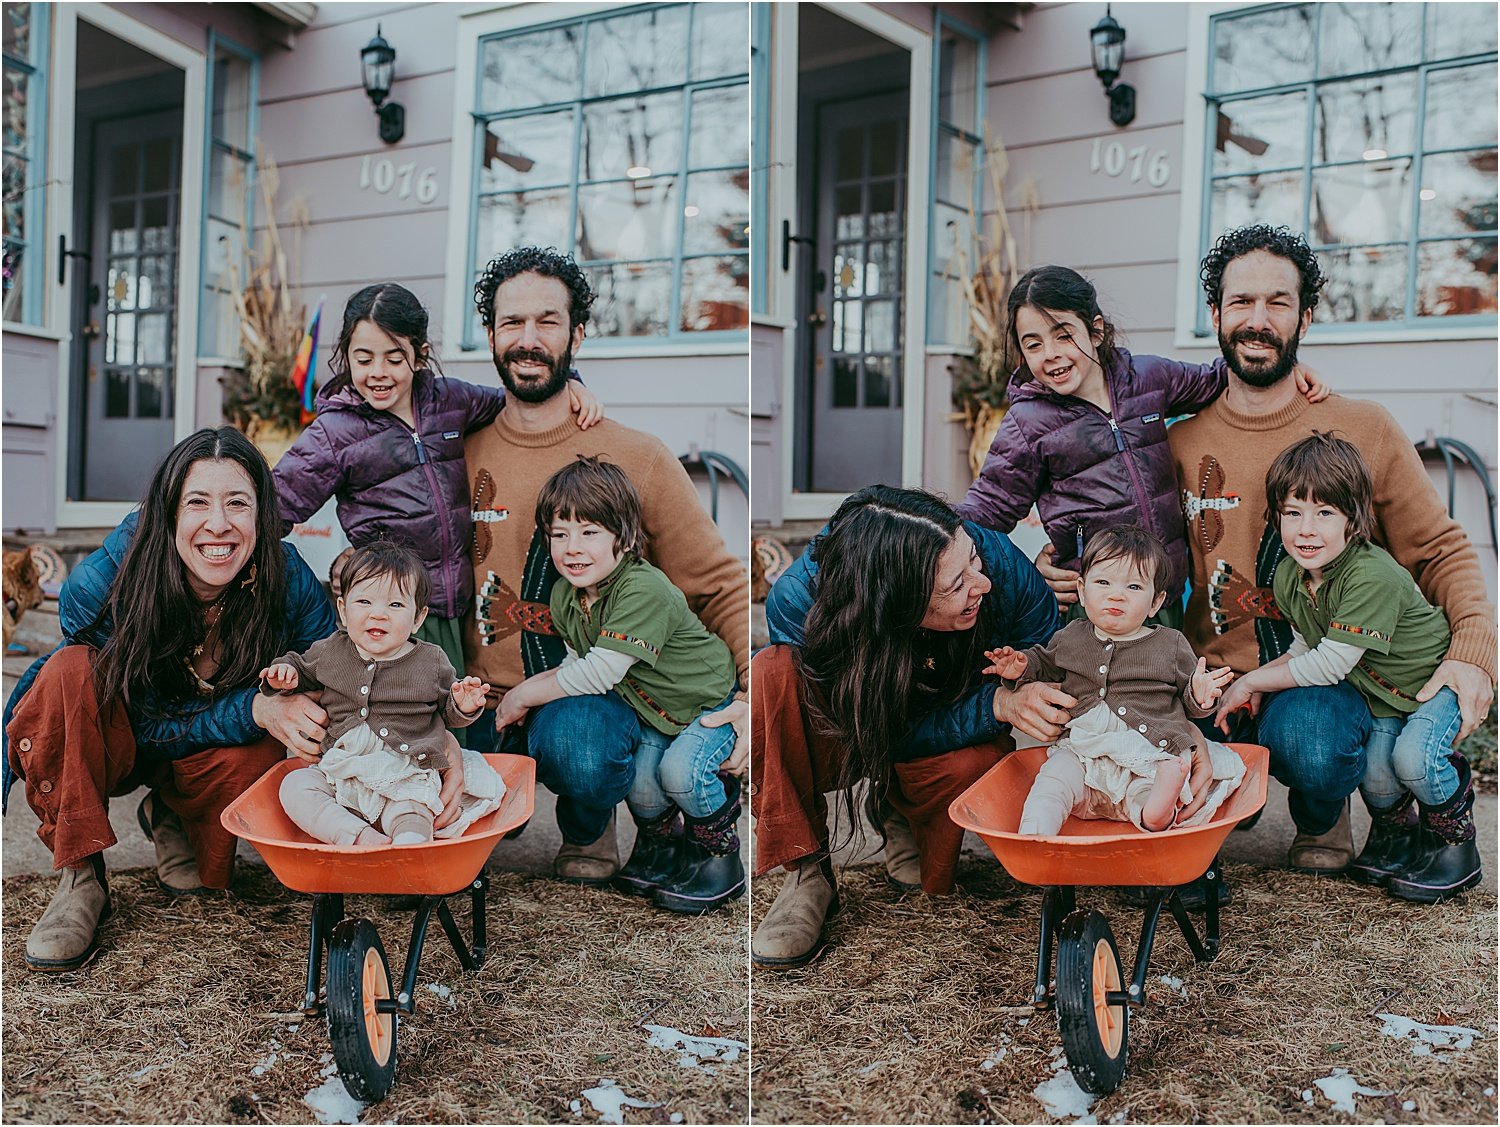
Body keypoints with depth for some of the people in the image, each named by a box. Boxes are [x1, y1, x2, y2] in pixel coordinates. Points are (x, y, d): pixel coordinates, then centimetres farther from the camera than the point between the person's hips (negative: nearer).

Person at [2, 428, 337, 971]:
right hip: (104, 741, -2)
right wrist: (255, 709, -42)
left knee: (258, 754, -32)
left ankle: (171, 819, 4)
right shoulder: (101, 584, -31)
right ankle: (80, 881, -21)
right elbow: (145, 726, -26)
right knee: (71, 671, -34)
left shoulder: (291, 585, -26)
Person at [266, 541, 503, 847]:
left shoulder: (432, 662, 1)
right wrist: (285, 674, 2)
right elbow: (302, 666, 26)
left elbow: (448, 711, 13)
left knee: (411, 819, -32)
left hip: (408, 780, -3)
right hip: (339, 773, 3)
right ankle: (359, 836, -33)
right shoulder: (330, 652, 5)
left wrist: (464, 706, -10)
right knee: (294, 787, -21)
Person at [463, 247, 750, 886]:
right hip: (482, 698, 2)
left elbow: (721, 587, 1)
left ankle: (588, 830, 2)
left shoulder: (636, 457, -2)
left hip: (592, 694, -2)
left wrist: (756, 693, -15)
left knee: (577, 749, -36)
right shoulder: (460, 453, 6)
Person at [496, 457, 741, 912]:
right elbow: (577, 664, 6)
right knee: (640, 779, -16)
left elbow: (600, 672, -35)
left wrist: (525, 695, -24)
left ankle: (718, 849, 1)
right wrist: (529, 688, -13)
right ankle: (659, 838, 17)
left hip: (715, 702, -6)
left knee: (680, 771, -28)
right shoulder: (565, 594, -7)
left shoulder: (644, 590, -34)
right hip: (651, 706, 6)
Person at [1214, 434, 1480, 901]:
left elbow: (1329, 666, -34)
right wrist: (1256, 683, -13)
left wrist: (1251, 681, -25)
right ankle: (1393, 828, 22)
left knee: (1412, 758, -27)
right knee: (1375, 773, -13)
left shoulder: (1373, 576, -36)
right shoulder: (1288, 577, -11)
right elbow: (1305, 649, 3)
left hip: (1438, 675, -5)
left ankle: (1454, 836, 4)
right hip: (1378, 688, 6)